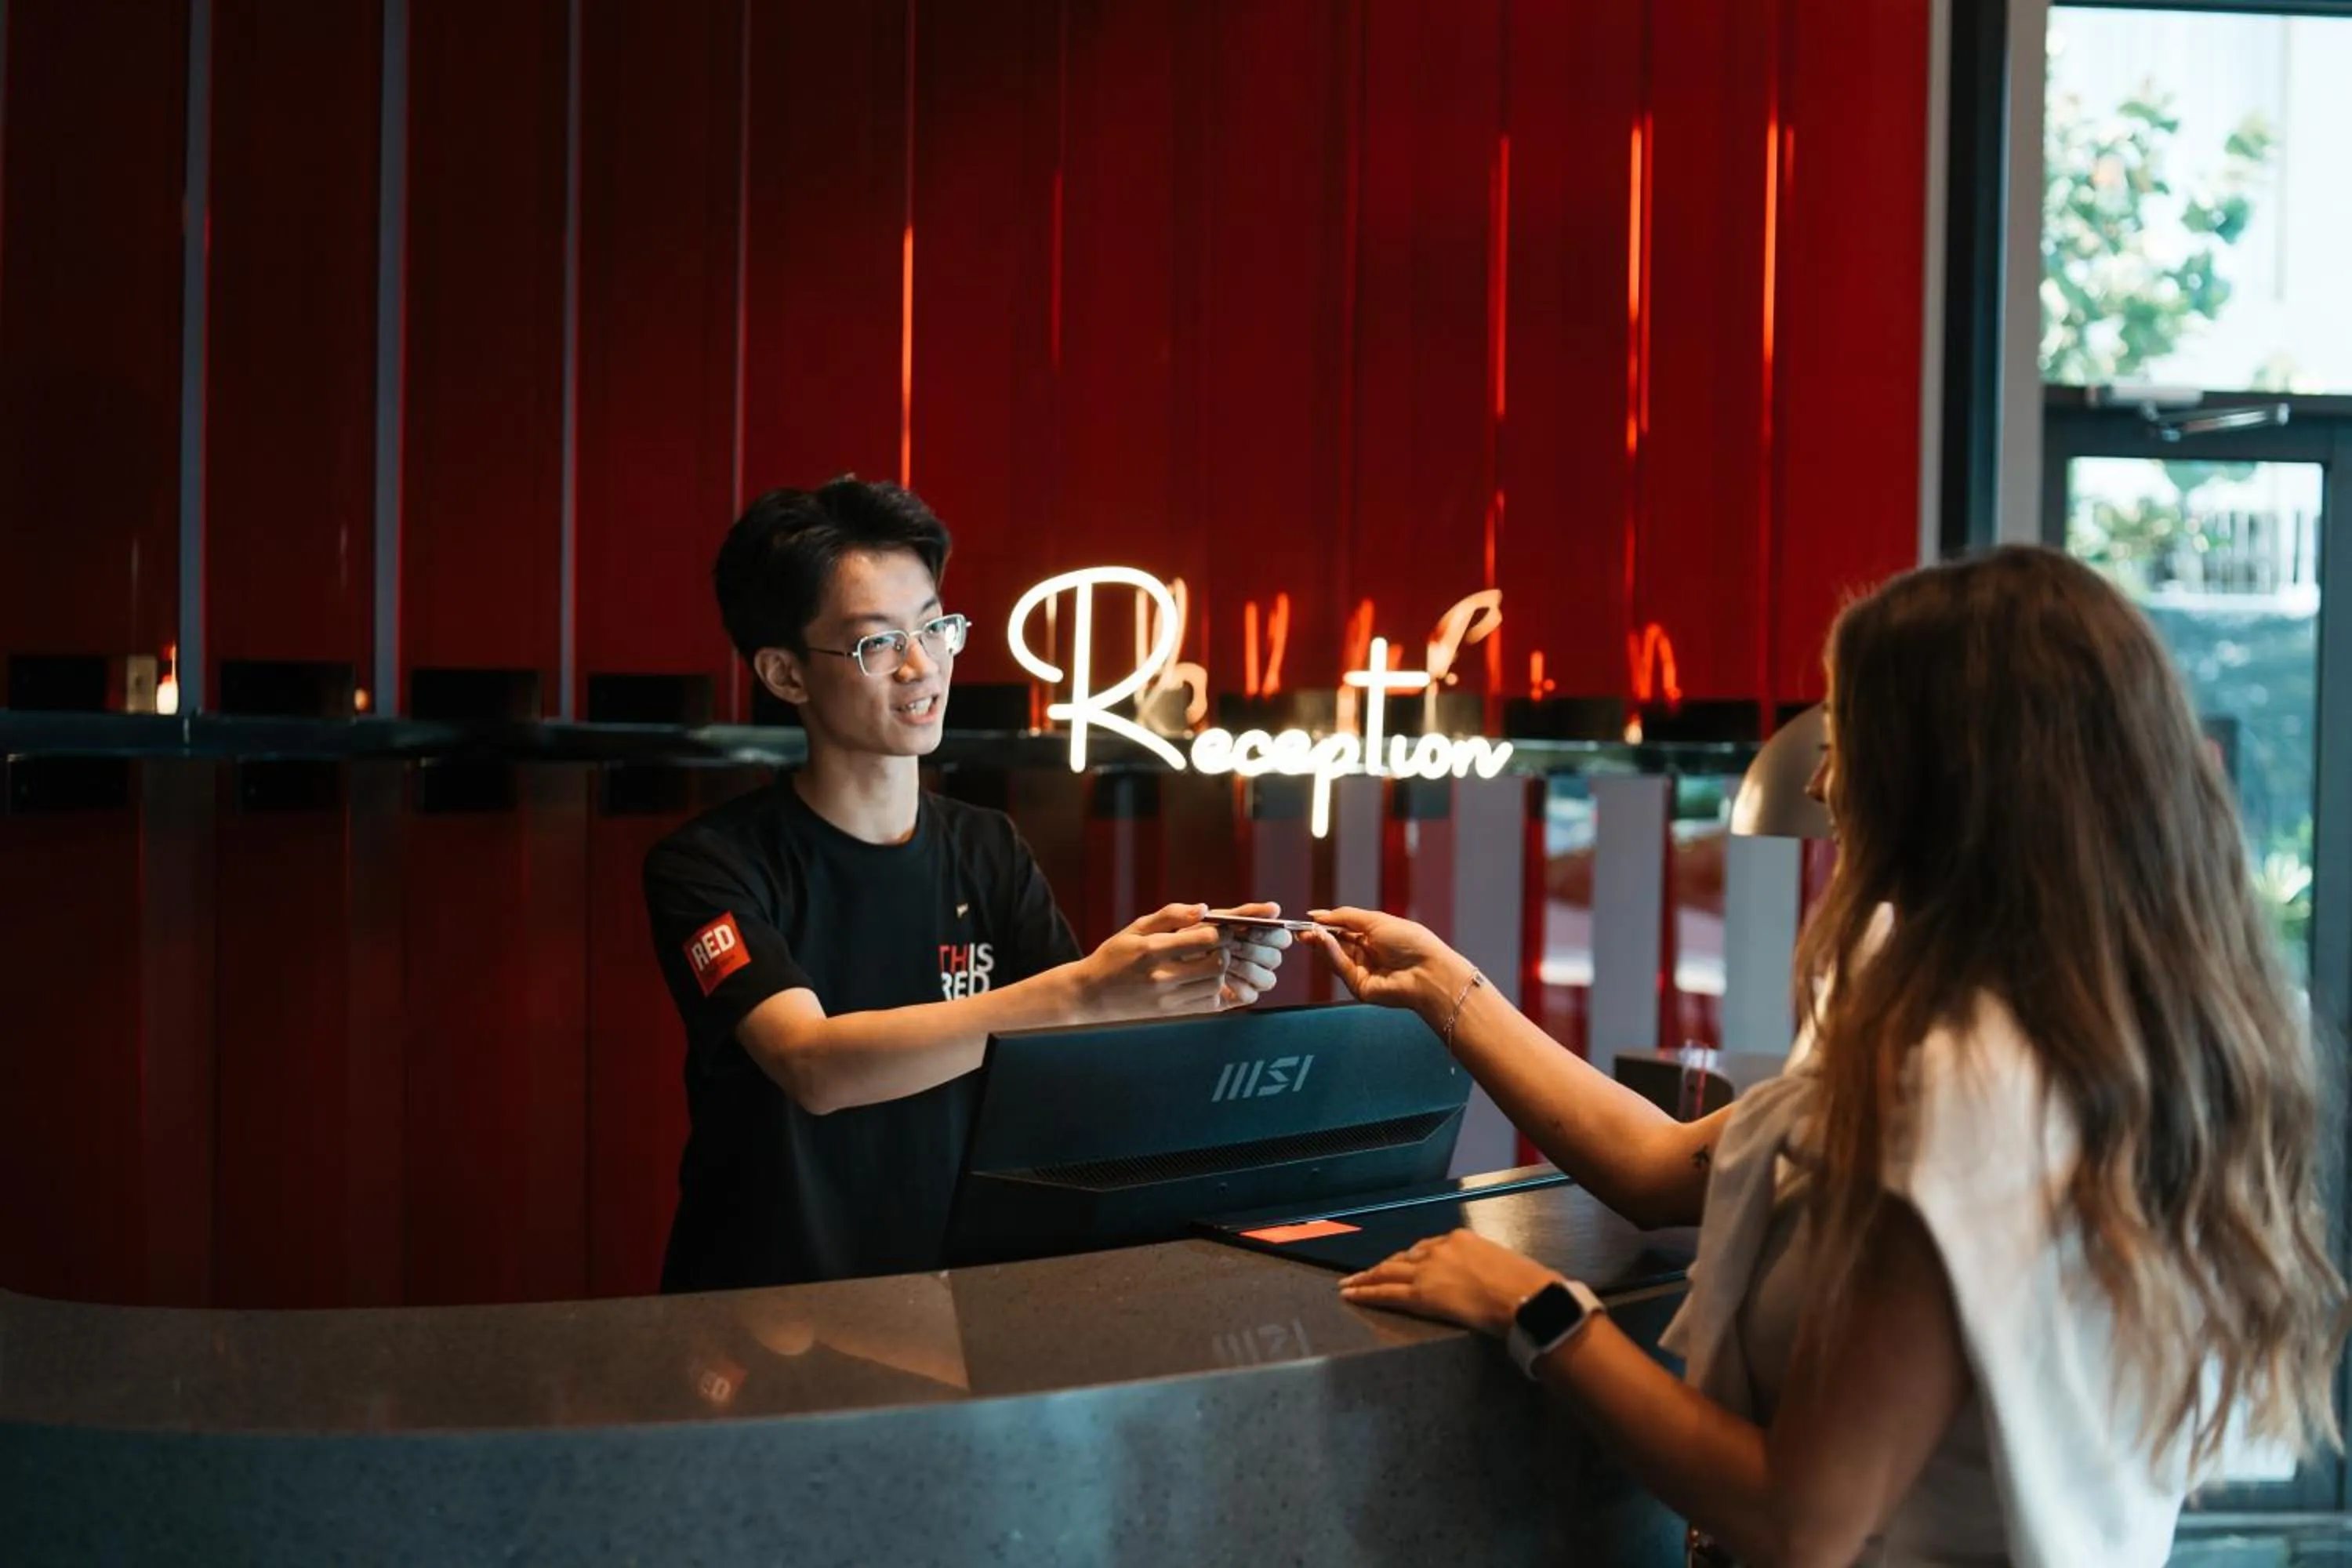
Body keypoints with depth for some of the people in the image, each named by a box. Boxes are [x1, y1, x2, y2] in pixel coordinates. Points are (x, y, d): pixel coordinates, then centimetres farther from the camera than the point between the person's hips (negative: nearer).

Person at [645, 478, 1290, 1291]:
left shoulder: (989, 854, 7)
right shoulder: (711, 865, -8)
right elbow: (814, 1066, -22)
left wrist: (1194, 994, -19)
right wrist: (1081, 991, -30)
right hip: (755, 1305, -3)